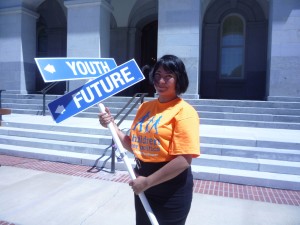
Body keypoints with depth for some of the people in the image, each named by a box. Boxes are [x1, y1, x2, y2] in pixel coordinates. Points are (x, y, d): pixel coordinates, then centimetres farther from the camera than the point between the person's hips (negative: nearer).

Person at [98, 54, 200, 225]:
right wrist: (112, 125, -4)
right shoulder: (145, 107, 4)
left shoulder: (184, 111, -17)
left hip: (172, 188, -6)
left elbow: (184, 160, -22)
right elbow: (134, 145, 8)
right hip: (144, 185, 7)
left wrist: (147, 182, -18)